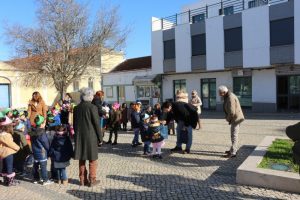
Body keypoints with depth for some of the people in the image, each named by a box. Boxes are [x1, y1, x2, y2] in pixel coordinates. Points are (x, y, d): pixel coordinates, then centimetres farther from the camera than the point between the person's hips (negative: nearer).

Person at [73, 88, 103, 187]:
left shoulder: (76, 108, 3)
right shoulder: (92, 107, -13)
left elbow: (74, 123, 9)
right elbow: (96, 124, -11)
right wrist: (100, 138, -2)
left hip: (79, 137, 5)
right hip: (91, 137, -5)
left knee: (81, 159, 14)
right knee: (92, 159, 7)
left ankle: (83, 179, 22)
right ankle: (92, 180, 14)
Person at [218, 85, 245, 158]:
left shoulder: (230, 98, -24)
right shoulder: (228, 97, 9)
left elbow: (232, 112, -27)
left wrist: (228, 119, -10)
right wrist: (227, 117, 4)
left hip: (236, 119, -10)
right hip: (235, 119, 10)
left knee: (234, 135, -5)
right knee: (234, 135, 18)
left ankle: (233, 153, 0)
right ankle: (233, 149, 30)